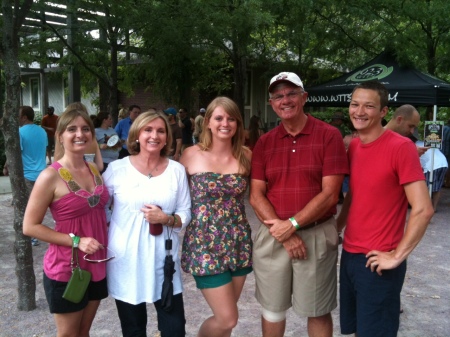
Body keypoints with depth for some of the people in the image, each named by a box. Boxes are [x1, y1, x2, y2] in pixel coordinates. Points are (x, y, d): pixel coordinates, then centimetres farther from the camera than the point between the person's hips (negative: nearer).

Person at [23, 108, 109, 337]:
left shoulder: (94, 170, 4)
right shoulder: (51, 176, -16)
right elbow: (30, 226, -16)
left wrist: (108, 228, 2)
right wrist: (75, 241, -22)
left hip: (96, 266, 6)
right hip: (65, 270, -6)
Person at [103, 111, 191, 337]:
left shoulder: (176, 170, 0)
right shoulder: (117, 168, -4)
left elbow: (186, 214, 2)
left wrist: (166, 219, -16)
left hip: (163, 260, 1)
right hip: (126, 261, 0)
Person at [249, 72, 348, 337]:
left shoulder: (329, 135, -6)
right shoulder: (264, 143, 5)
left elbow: (330, 194, -12)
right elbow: (256, 196, 0)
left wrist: (292, 224, -16)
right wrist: (282, 232, -12)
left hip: (316, 235, -3)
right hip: (273, 236, 3)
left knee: (318, 312, 12)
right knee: (272, 309, 17)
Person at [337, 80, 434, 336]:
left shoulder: (401, 147, -15)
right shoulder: (353, 147, 6)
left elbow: (423, 210, -19)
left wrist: (397, 256, -16)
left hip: (377, 262, -7)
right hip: (349, 255, 7)